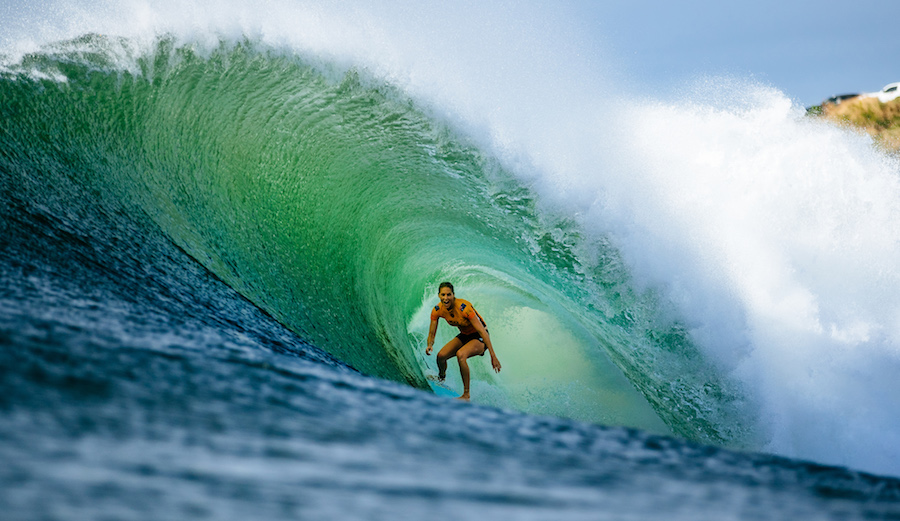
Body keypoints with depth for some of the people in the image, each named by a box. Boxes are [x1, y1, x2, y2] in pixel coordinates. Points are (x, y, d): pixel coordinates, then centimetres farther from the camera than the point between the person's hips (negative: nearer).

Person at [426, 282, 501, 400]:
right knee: (441, 356, -9)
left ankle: (466, 395, -26)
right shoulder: (437, 310, -13)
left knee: (460, 354, -34)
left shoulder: (464, 308, -32)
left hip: (479, 337, -6)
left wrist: (493, 356, -35)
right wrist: (430, 345, -27)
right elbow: (432, 333, -2)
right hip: (464, 336, 6)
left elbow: (481, 330, -32)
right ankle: (441, 378, 29)